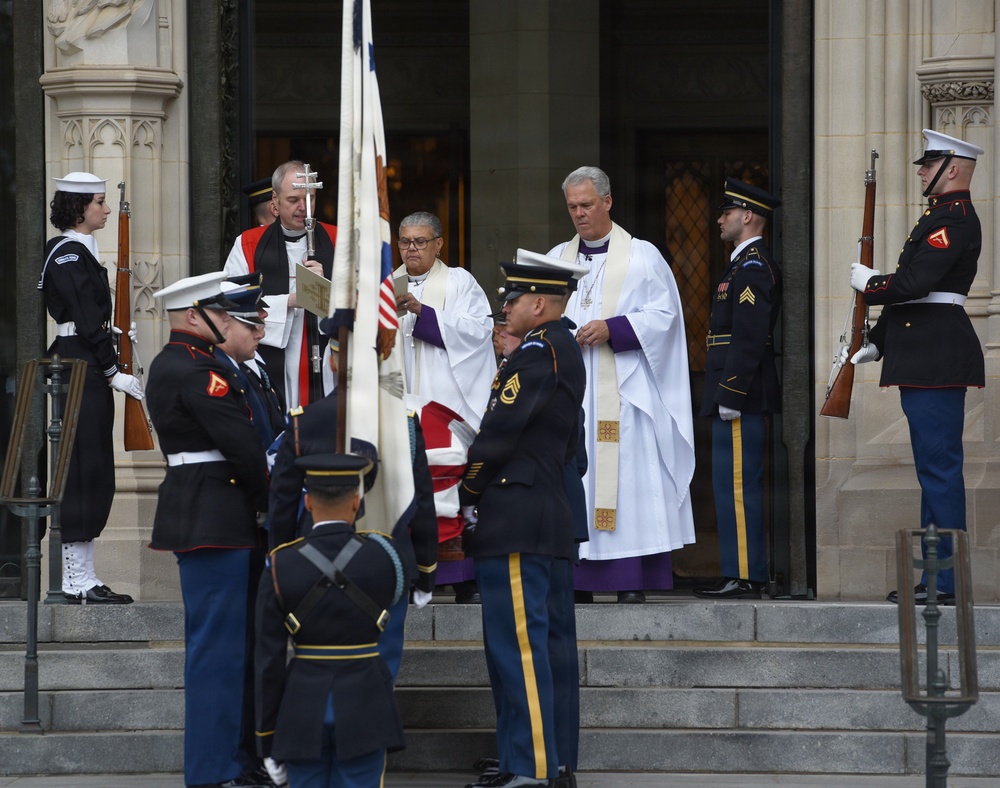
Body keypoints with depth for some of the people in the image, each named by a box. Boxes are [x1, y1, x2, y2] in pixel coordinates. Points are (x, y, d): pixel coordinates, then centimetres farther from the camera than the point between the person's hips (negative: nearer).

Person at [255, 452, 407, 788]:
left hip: (304, 708, 0)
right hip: (364, 707, 0)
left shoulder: (280, 567, -7)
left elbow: (268, 660, -5)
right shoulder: (383, 554, -6)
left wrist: (267, 739, 3)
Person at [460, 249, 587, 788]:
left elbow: (499, 430, -18)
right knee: (514, 643, 14)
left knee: (518, 644, -10)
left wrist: (466, 492, -3)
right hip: (539, 514, 11)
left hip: (514, 521, -11)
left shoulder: (538, 353, -13)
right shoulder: (562, 352, 19)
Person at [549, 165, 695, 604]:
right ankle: (576, 579, -1)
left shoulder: (642, 256, 3)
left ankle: (633, 582, -9)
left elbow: (664, 315, -3)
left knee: (627, 478, -9)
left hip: (624, 389, -4)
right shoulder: (557, 259, 16)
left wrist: (612, 329, -15)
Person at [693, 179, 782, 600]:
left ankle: (744, 576, -10)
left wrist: (731, 395, -21)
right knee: (736, 486, 12)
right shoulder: (747, 264, 19)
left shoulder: (752, 268, -13)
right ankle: (743, 574, 15)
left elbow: (749, 337, -20)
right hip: (737, 395, 11)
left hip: (741, 394, -11)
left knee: (736, 485, -10)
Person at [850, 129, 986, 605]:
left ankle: (946, 582, -9)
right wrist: (877, 342, 20)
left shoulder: (953, 218, -13)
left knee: (939, 465, -10)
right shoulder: (941, 215, 20)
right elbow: (914, 291, 24)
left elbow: (912, 283, -23)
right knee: (934, 465, 12)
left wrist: (867, 283, -6)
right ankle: (937, 574, 16)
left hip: (936, 360, -11)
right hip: (928, 359, 11)